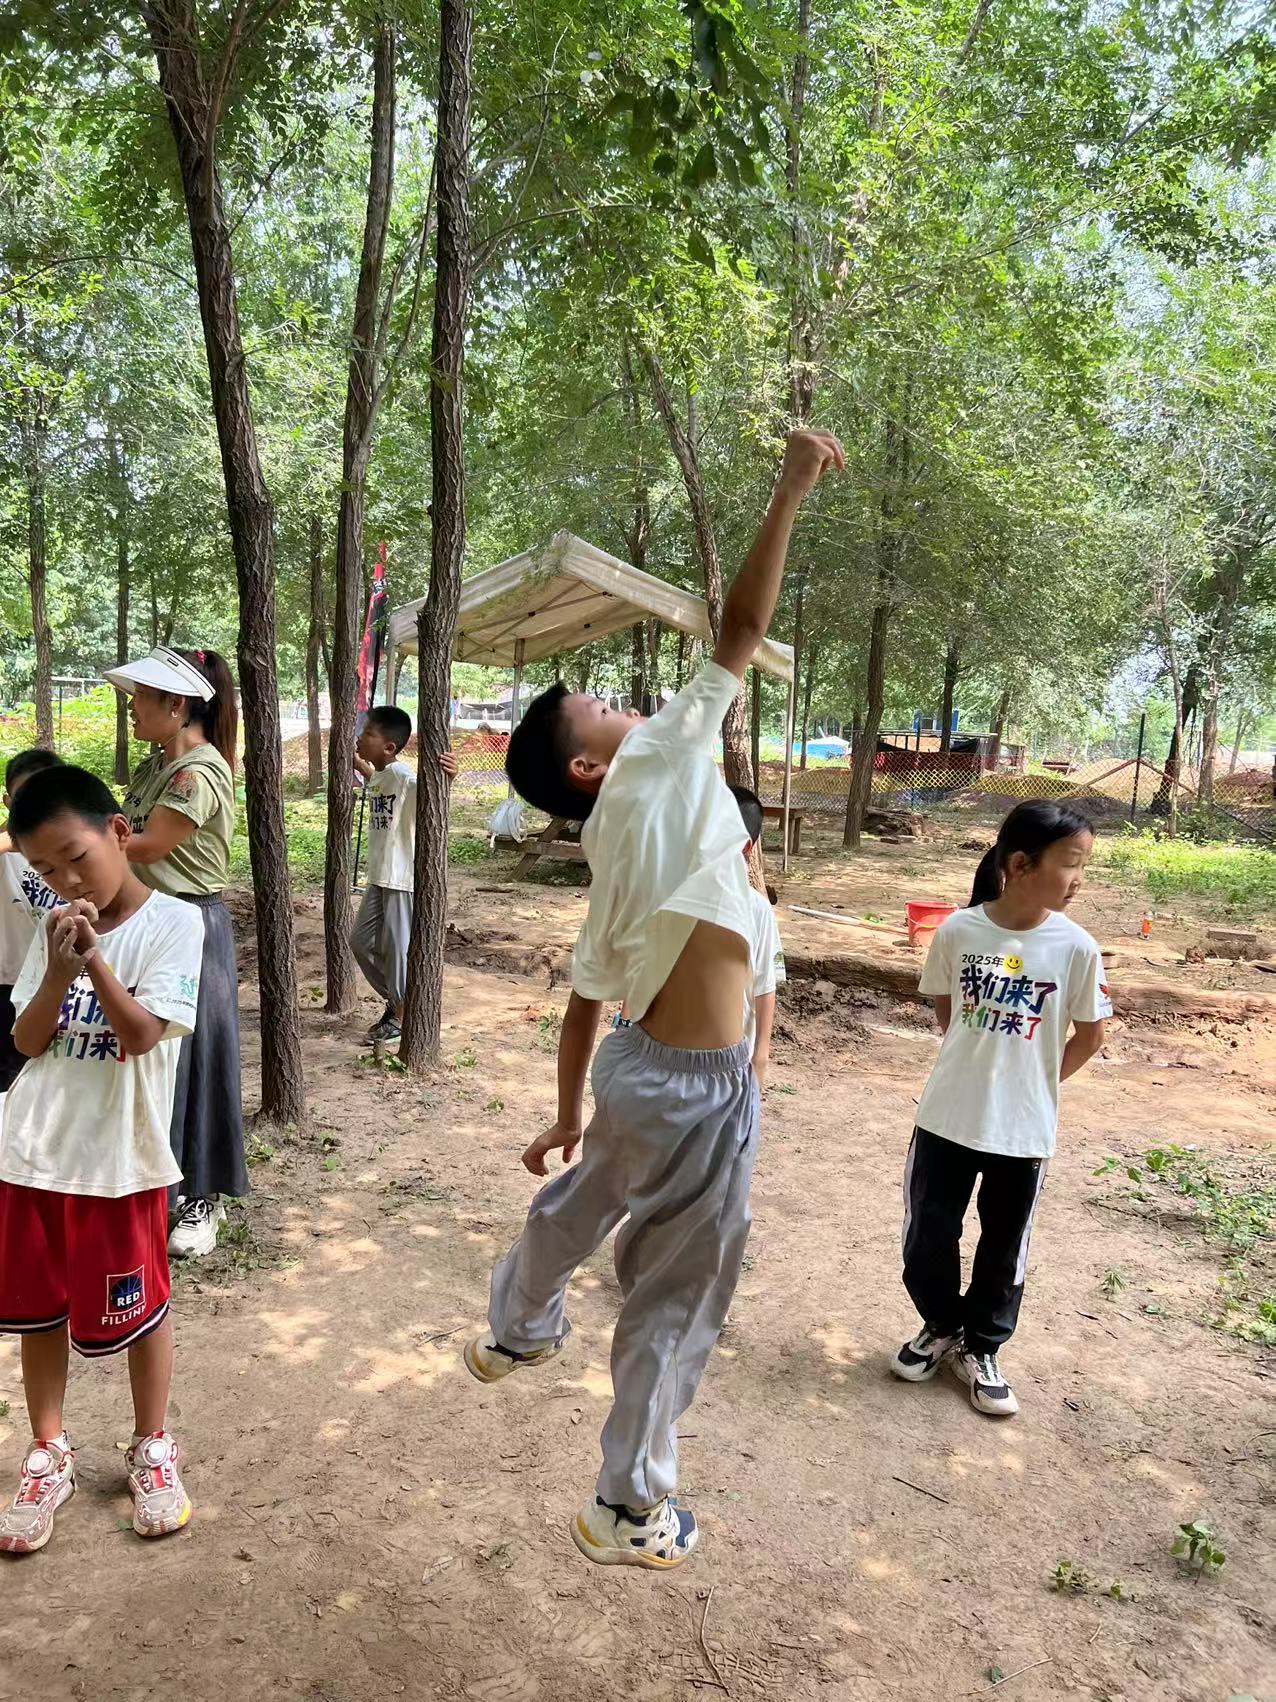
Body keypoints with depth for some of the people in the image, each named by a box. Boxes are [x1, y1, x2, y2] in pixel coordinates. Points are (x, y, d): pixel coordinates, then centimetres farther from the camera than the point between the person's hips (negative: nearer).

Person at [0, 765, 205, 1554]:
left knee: (136, 1311, 11)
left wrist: (95, 958, -30)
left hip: (119, 1159, -5)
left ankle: (153, 1446, 34)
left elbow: (141, 1034, -18)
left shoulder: (173, 922, -12)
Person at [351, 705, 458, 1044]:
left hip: (403, 878, -9)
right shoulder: (379, 776, 8)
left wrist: (447, 776, -56)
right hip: (379, 876, 9)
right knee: (361, 941, 16)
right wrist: (357, 761, 31)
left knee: (396, 947, 2)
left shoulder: (402, 776, -19)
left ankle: (402, 1015, 20)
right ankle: (395, 1001, 32)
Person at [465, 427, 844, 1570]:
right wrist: (790, 493, -11)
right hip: (696, 1088, -8)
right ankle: (633, 1511, 26)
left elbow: (586, 1000, 14)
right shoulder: (660, 764, -12)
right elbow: (741, 634, -18)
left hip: (635, 1069, 8)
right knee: (678, 1294, 8)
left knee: (575, 1207, 32)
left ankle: (516, 1334, 61)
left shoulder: (616, 858, 8)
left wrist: (570, 1113, 24)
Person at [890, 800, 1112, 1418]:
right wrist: (979, 1063, 7)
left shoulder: (1076, 948, -13)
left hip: (1023, 1129, 0)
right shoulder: (957, 931, -12)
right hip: (947, 1116, 1)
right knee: (928, 1234, 13)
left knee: (1004, 1247, 14)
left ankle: (980, 1349, 36)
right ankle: (940, 1327, 39)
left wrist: (1035, 1084, 3)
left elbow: (1091, 1033, 2)